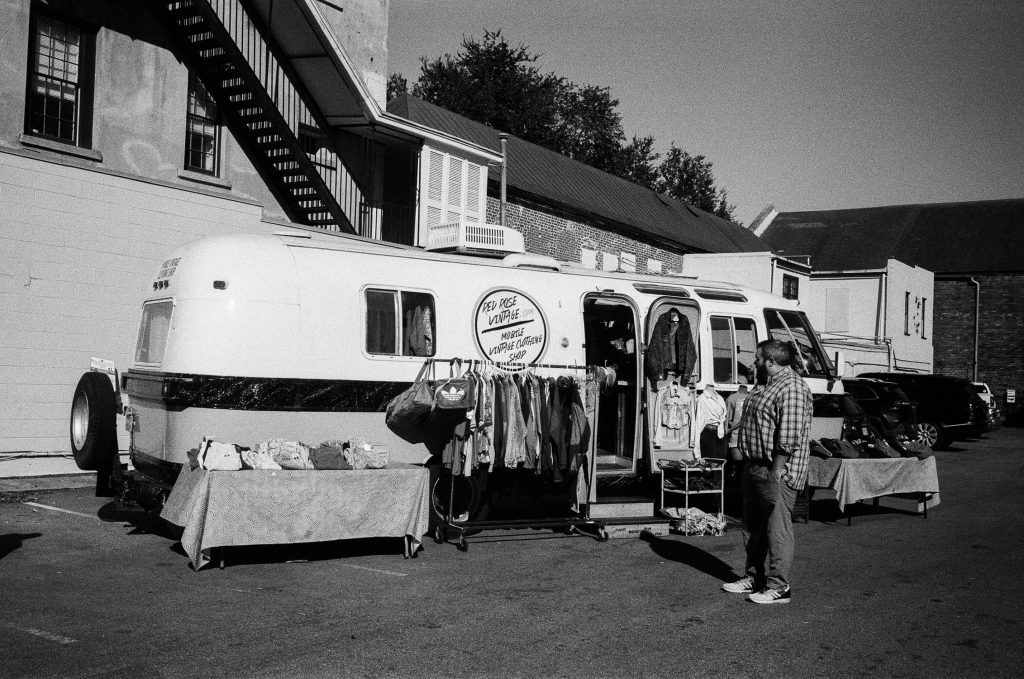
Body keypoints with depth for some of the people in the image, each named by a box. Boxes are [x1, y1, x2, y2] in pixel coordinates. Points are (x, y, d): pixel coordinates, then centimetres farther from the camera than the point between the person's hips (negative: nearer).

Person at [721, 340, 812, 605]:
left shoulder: (792, 388, -17)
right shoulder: (767, 385, 16)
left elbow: (789, 436, -23)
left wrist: (776, 469, -23)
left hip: (775, 472, -10)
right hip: (754, 467, 10)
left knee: (777, 528, -3)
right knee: (753, 526, 16)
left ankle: (778, 587, 4)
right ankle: (753, 577, 27)